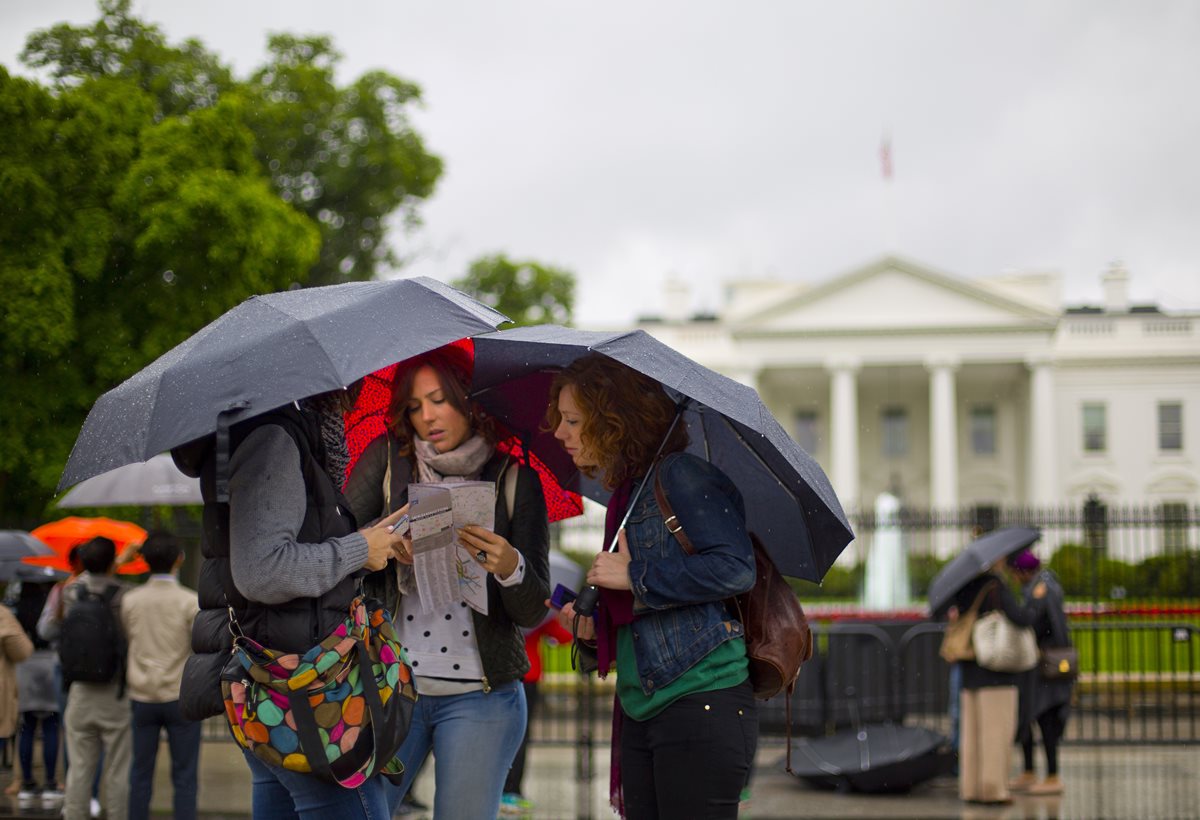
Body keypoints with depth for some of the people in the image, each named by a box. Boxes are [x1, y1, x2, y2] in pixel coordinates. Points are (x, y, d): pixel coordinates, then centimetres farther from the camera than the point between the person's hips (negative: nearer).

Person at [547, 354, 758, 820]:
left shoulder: (680, 475, -7)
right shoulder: (624, 496, 19)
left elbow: (735, 568, -20)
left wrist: (635, 576, -14)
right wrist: (592, 629, 6)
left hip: (702, 702, -9)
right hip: (640, 711, 9)